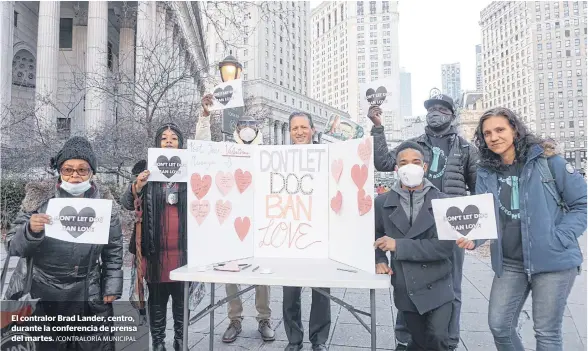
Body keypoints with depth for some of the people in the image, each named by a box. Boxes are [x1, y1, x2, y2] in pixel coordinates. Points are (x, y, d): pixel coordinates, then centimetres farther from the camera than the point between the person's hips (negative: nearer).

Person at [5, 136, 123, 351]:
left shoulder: (104, 200, -2)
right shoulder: (39, 196, -4)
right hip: (46, 297, 0)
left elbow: (114, 250, 5)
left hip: (93, 299, 1)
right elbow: (13, 247, -4)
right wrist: (31, 231, -23)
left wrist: (112, 287, 2)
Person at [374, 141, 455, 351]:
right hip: (405, 290, 2)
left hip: (437, 288, -2)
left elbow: (445, 246, -18)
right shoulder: (382, 203, -1)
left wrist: (399, 246, -21)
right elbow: (373, 235, 13)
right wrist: (379, 260, -5)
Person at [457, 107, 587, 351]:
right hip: (509, 263, 4)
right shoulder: (486, 172, 4)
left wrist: (559, 239, -15)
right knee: (499, 325, 9)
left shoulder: (547, 161, -8)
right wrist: (471, 237, -20)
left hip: (552, 259, -4)